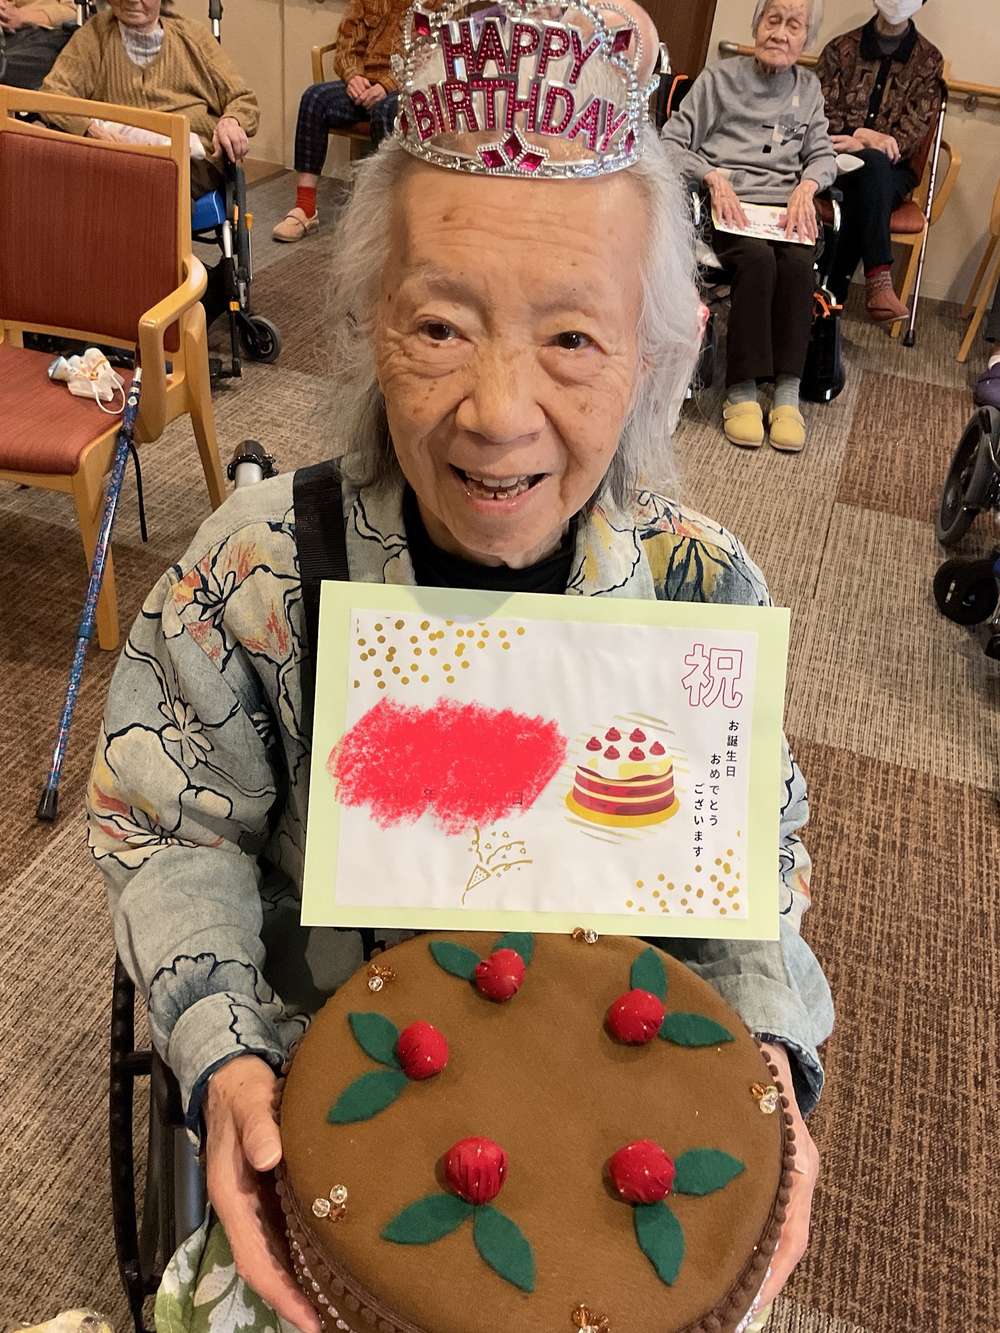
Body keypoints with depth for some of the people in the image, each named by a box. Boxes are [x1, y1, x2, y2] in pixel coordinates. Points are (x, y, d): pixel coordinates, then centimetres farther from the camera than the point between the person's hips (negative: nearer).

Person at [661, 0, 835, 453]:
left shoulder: (808, 88, 22)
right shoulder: (718, 80, 11)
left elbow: (822, 154, 18)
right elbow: (671, 142, 4)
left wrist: (806, 186, -6)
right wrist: (713, 176, -14)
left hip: (787, 207, 3)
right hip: (728, 206, -3)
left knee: (798, 262, -31)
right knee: (758, 257, -35)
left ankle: (787, 394, -30)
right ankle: (741, 394, -31)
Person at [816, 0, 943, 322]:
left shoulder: (929, 60, 9)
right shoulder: (841, 49, 11)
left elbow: (914, 130, -1)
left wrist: (859, 144, -18)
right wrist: (862, 135, -16)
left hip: (893, 170, 1)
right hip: (839, 162, 0)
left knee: (861, 199, -34)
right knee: (873, 163, -35)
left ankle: (833, 292, -36)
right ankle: (879, 281, -44)